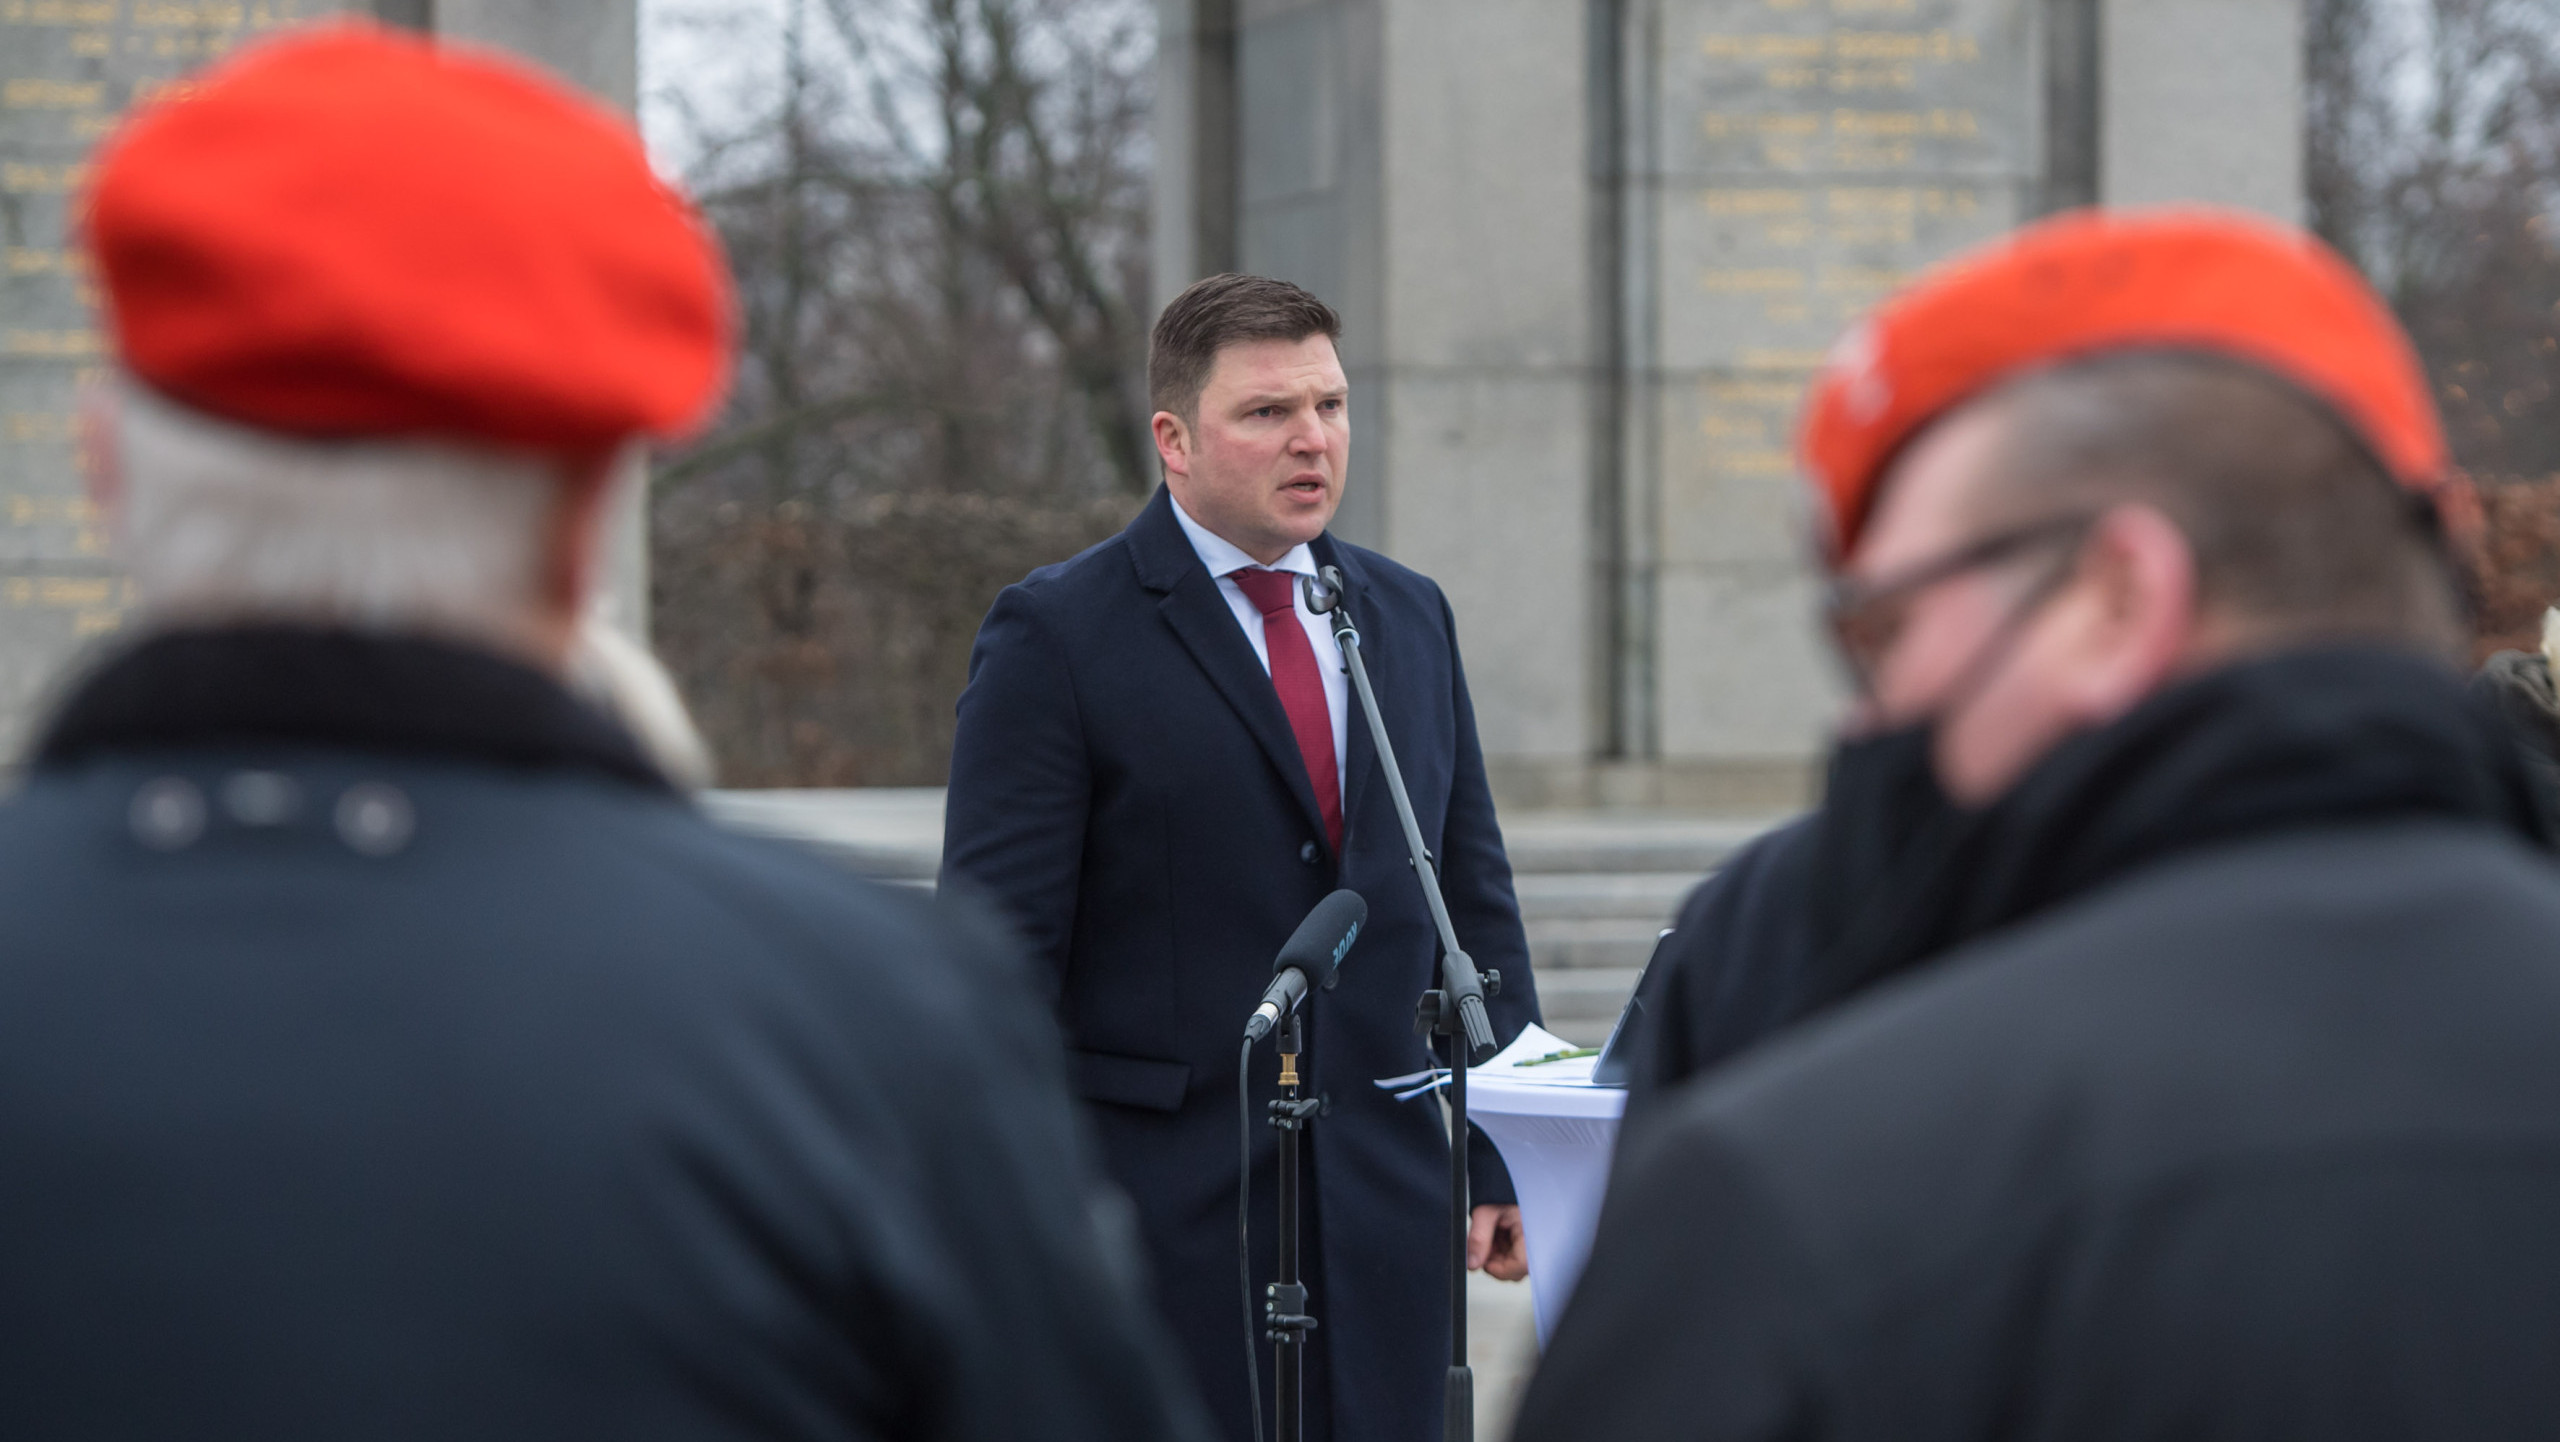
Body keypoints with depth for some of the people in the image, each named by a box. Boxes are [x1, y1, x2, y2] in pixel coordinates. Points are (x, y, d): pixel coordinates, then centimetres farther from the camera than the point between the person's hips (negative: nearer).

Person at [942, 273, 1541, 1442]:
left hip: (1387, 1207, 5)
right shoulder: (1056, 637, -4)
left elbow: (1475, 899, 17)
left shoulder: (1410, 619, 14)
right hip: (1164, 1209, -5)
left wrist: (1505, 1156, 11)